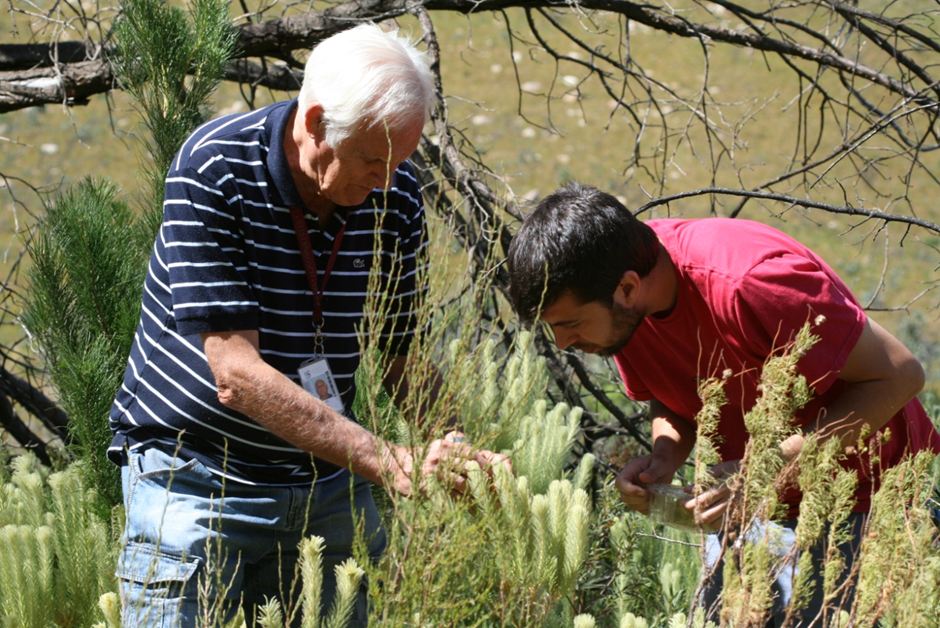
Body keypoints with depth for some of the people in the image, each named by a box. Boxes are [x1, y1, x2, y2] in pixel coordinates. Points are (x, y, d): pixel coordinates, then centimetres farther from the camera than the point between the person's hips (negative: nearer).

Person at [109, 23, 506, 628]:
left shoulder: (397, 195, -5)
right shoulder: (214, 170, -19)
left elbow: (402, 359, 4)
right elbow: (236, 374, -25)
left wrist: (458, 458, -16)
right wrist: (392, 464, -29)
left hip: (329, 485, 4)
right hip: (197, 480, -4)